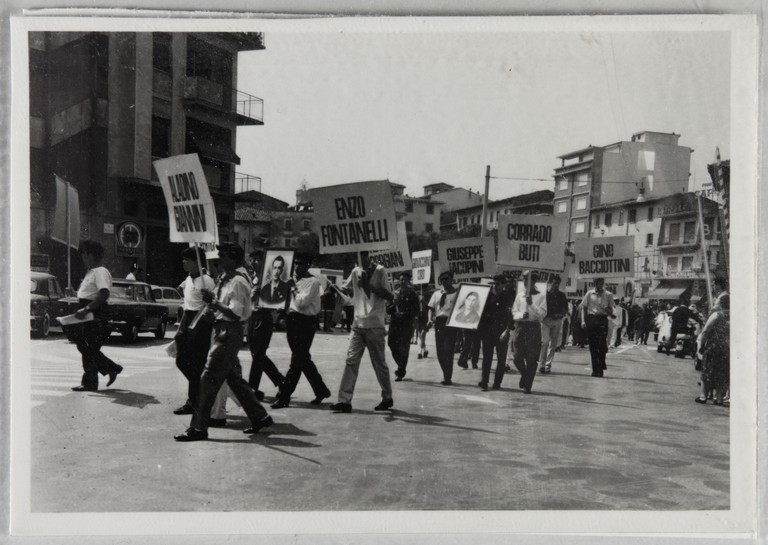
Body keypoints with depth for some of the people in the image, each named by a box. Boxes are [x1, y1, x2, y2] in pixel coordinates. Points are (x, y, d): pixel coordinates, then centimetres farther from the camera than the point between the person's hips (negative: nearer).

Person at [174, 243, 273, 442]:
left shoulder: (238, 283, -15)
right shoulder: (223, 279, 13)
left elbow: (235, 314, -22)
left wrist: (214, 301, -24)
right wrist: (211, 301, 4)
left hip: (230, 333, -10)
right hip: (222, 330, 10)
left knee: (209, 378, -8)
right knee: (234, 378, 15)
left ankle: (198, 428, -4)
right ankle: (260, 417, 25)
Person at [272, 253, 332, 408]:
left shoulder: (313, 282, -8)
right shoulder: (295, 280, 15)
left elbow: (302, 303, -17)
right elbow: (291, 301, 17)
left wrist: (294, 288, -12)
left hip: (305, 323, -9)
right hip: (293, 320, 9)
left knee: (297, 360, -6)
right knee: (303, 359, 13)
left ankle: (284, 396, -6)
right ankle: (321, 391, 25)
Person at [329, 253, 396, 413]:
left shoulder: (380, 271, -5)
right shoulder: (356, 271, 10)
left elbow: (389, 296, -10)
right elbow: (345, 289, 24)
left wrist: (368, 285, -17)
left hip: (374, 326, -5)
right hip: (357, 324, 5)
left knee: (379, 363, 5)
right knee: (351, 360, -4)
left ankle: (387, 398, 21)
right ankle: (344, 400, -5)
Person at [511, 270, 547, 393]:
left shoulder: (541, 296, 2)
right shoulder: (519, 295, 12)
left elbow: (542, 314, -5)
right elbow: (514, 312, 10)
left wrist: (531, 304, -14)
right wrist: (521, 315, -10)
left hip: (534, 327, -3)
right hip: (520, 326, 3)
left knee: (531, 358, -3)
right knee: (517, 357, -1)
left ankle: (528, 385, 7)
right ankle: (524, 374, 29)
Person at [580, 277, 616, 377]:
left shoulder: (608, 295, 6)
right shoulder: (589, 294, 7)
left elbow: (610, 309, 10)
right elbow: (584, 308, 10)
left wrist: (611, 314, -13)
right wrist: (583, 321, -1)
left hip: (602, 320, -1)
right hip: (591, 319, 1)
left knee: (602, 345, -11)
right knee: (592, 346, 4)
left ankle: (601, 368, -3)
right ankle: (595, 369, 11)